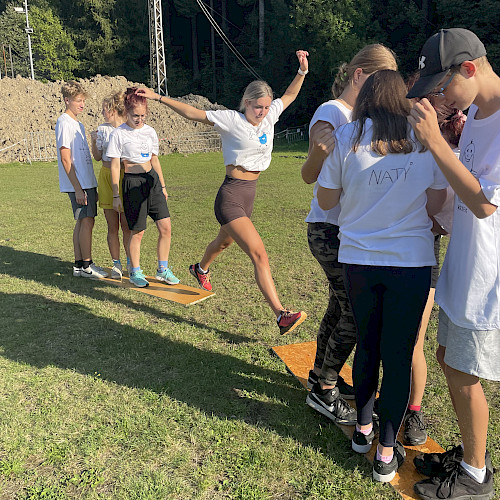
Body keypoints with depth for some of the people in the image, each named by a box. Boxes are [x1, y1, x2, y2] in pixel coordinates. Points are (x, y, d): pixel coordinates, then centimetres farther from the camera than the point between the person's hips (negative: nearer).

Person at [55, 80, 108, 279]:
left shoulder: (77, 124, 18)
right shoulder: (64, 123, -10)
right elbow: (65, 159, -15)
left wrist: (91, 186, 20)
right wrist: (78, 188, -19)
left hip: (86, 182, 9)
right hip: (78, 184, -9)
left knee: (82, 222, 10)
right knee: (86, 221, -6)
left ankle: (79, 264, 16)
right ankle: (86, 265, 2)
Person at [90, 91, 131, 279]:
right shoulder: (102, 129, 9)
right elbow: (98, 157, 12)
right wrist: (93, 141, -2)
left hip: (126, 177, -3)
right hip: (107, 176, 3)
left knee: (126, 225, -1)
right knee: (112, 226, 5)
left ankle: (131, 262, 13)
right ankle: (116, 263, 15)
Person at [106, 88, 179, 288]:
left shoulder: (150, 131, 10)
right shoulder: (118, 134, -5)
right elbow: (114, 166, -4)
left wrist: (162, 186, 20)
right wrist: (116, 195, -6)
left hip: (152, 179, 5)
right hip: (132, 182, -5)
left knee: (165, 227, -2)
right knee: (137, 232, 1)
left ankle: (162, 270, 14)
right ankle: (135, 273, 19)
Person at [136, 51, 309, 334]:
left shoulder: (269, 116, 8)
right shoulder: (231, 120, -9)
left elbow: (290, 95, 22)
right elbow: (191, 113, -8)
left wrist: (303, 70, 12)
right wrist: (158, 98, -9)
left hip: (250, 194, 8)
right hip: (231, 196, -8)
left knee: (225, 241, 30)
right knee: (259, 254, -18)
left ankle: (201, 269, 60)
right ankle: (282, 315, -19)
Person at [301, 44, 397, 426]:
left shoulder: (359, 115, 14)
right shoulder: (330, 113, -12)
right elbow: (309, 176, -15)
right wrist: (318, 152, -38)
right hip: (329, 229, -9)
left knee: (342, 307, 14)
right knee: (356, 312, -5)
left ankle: (322, 375, 31)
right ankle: (324, 391, 11)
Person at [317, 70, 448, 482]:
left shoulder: (346, 138, -2)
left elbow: (326, 201, 3)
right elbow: (436, 204, 1)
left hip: (358, 259, 1)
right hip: (411, 260, -1)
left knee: (367, 346, 19)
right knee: (399, 355, 9)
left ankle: (363, 428, 35)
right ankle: (387, 451, 20)